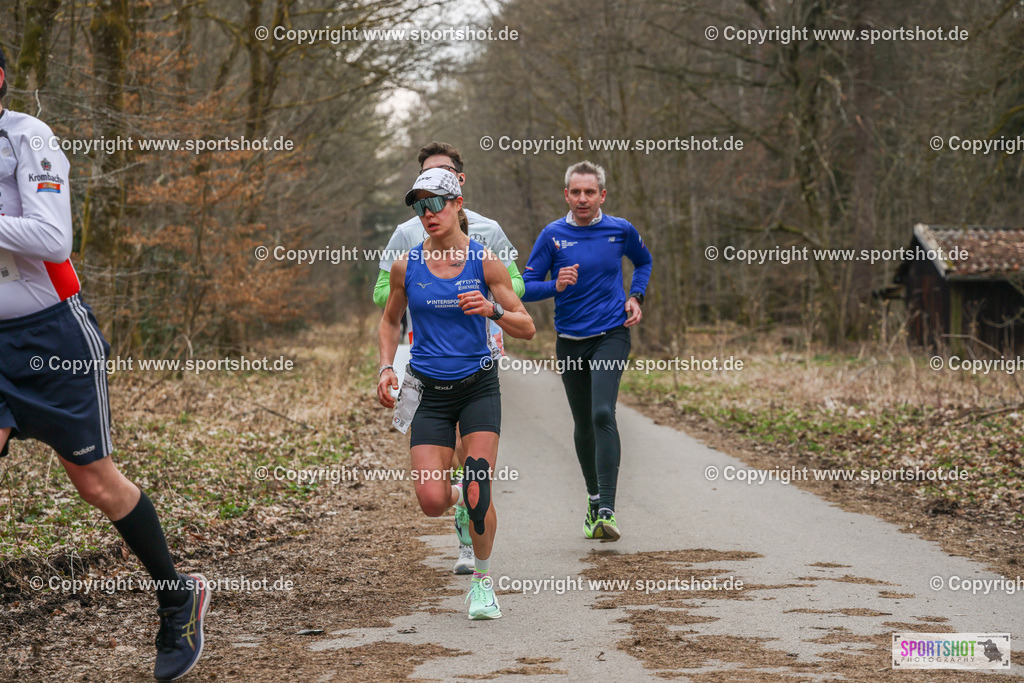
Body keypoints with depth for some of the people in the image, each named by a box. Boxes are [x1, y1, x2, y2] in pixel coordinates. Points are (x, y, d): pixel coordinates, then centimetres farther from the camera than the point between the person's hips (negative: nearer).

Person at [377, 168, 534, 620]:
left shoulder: (484, 261, -6)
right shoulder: (406, 265, -1)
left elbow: (526, 328, -4)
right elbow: (390, 320, 17)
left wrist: (492, 310, -22)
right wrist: (386, 367, 2)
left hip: (478, 386, -1)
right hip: (428, 391, 2)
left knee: (478, 494, -12)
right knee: (431, 501, -9)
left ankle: (481, 580, 12)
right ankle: (460, 498, 30)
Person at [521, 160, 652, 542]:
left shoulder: (621, 230, 0)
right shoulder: (552, 235, -2)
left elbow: (644, 262, 21)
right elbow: (526, 287, -1)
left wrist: (635, 298, 5)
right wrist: (556, 285, -21)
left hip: (611, 335, -2)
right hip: (570, 341, 2)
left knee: (603, 414, -20)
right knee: (583, 424, 12)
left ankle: (606, 511, -25)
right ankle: (594, 498, 35)